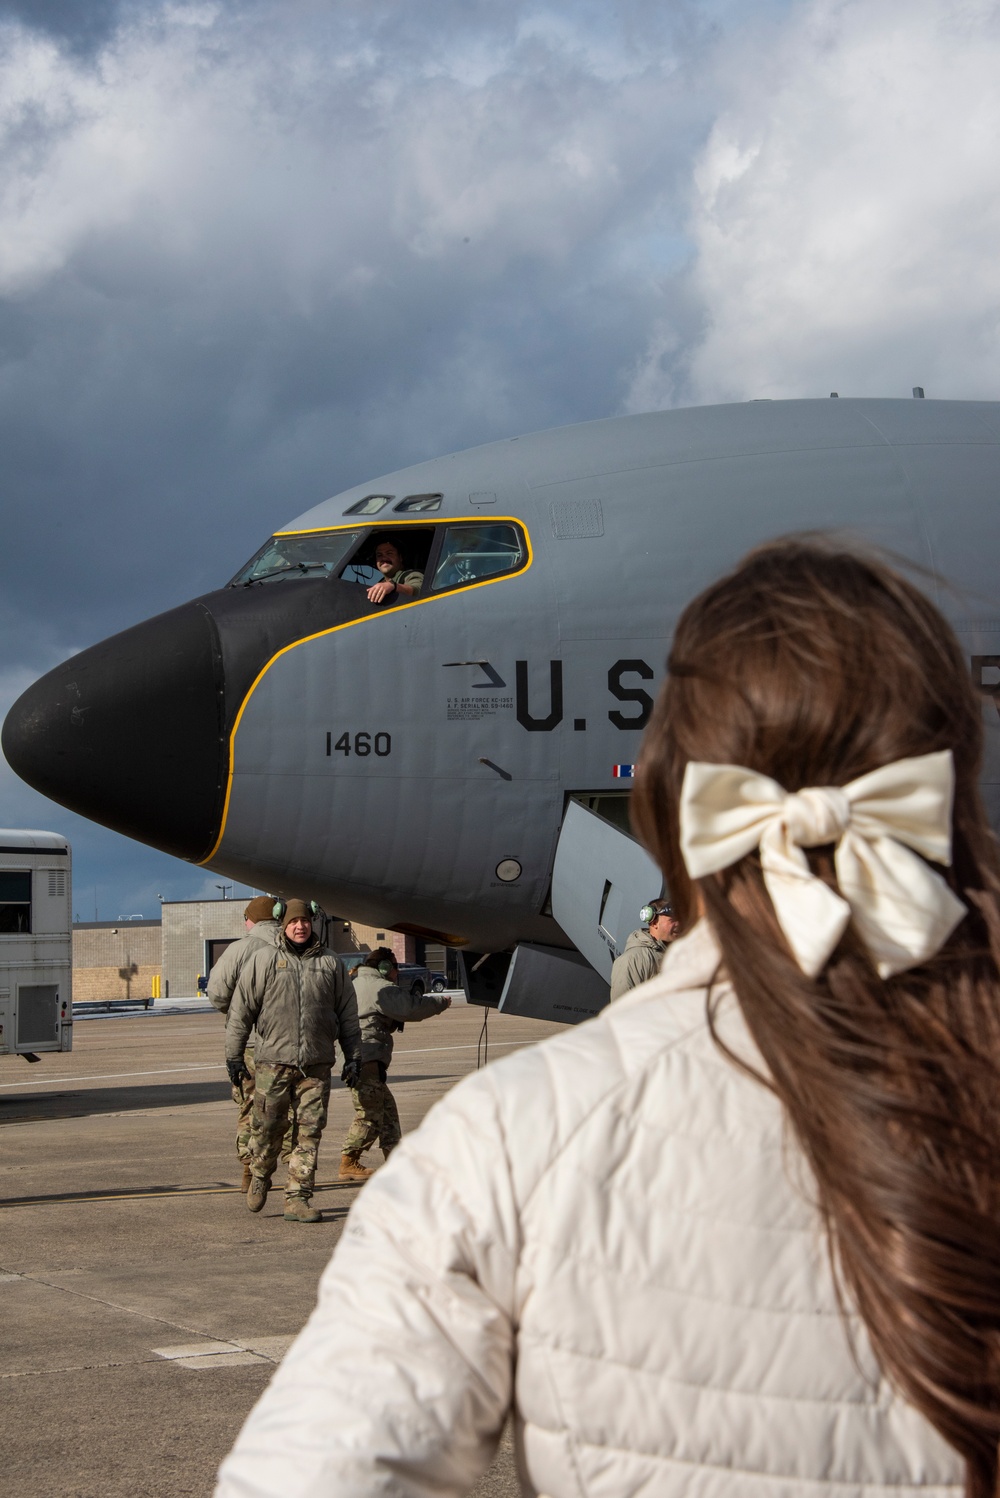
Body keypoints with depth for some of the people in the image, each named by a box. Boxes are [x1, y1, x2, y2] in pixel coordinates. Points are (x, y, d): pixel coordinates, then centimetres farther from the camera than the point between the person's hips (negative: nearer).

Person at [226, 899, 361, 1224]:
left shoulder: (330, 963, 12)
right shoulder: (263, 960, 4)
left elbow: (347, 1013, 17)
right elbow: (241, 1010, 5)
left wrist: (354, 1057, 14)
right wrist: (234, 1056, 2)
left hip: (316, 1065, 2)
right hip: (273, 1062, -2)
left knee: (309, 1133, -1)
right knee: (267, 1127, 0)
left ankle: (297, 1199, 4)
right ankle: (259, 1177, 27)